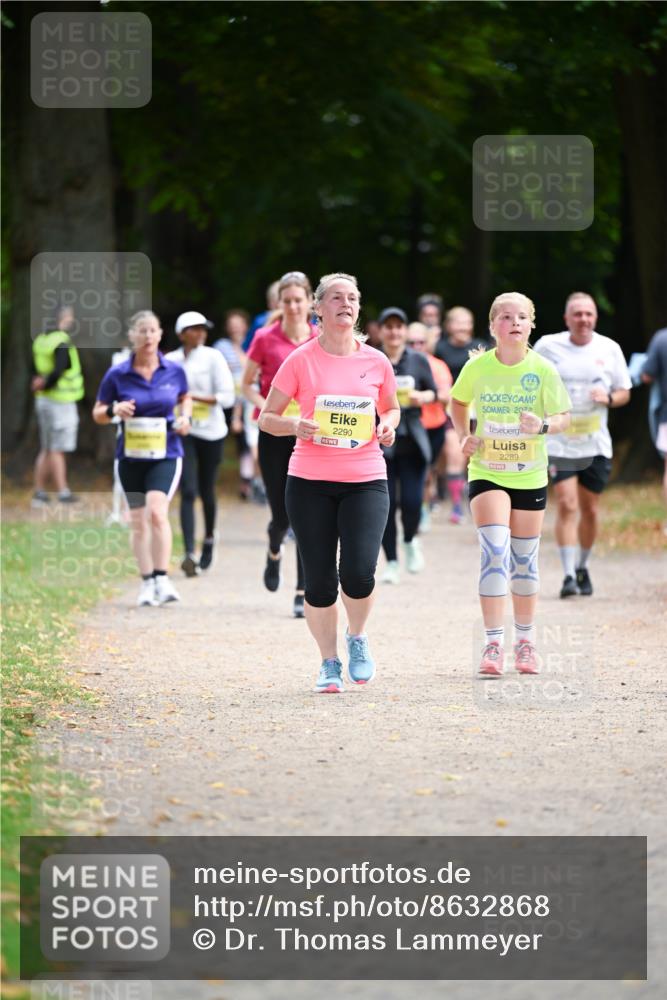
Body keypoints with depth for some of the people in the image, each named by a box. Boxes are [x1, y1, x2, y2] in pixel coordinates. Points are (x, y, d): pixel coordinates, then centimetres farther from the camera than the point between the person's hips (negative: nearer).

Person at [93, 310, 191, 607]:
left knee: (157, 512, -20)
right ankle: (147, 583, 18)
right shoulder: (117, 375, -4)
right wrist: (114, 410, -17)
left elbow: (185, 398, 19)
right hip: (131, 456, 1)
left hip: (165, 454, -1)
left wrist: (185, 417, -1)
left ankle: (162, 578, -14)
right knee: (138, 521, 7)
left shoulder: (174, 371, -1)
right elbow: (98, 414, 5)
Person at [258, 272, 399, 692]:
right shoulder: (301, 361, -1)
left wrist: (387, 425, -1)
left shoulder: (376, 362, 4)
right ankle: (329, 662, 19)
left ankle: (358, 636, 15)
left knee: (359, 572, -15)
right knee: (320, 579, 1)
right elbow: (267, 417, 4)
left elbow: (392, 408, 21)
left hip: (366, 480, 0)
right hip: (310, 481, 0)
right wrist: (295, 427, -16)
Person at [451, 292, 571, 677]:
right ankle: (493, 644, -16)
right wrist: (464, 435, -2)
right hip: (487, 472, -1)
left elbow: (564, 417, -3)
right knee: (494, 552, -17)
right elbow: (458, 402, 13)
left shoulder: (543, 370, -8)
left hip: (530, 476, 1)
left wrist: (543, 425, -24)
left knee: (524, 560, 11)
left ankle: (526, 641, 27)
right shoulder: (478, 367, -6)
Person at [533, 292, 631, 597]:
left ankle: (582, 568, 29)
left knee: (590, 510, 9)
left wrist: (609, 398, -10)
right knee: (566, 506, -14)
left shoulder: (609, 349, 3)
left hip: (596, 443, 3)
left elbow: (624, 392, 10)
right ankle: (568, 575, -12)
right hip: (559, 442, -2)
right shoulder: (547, 346, -1)